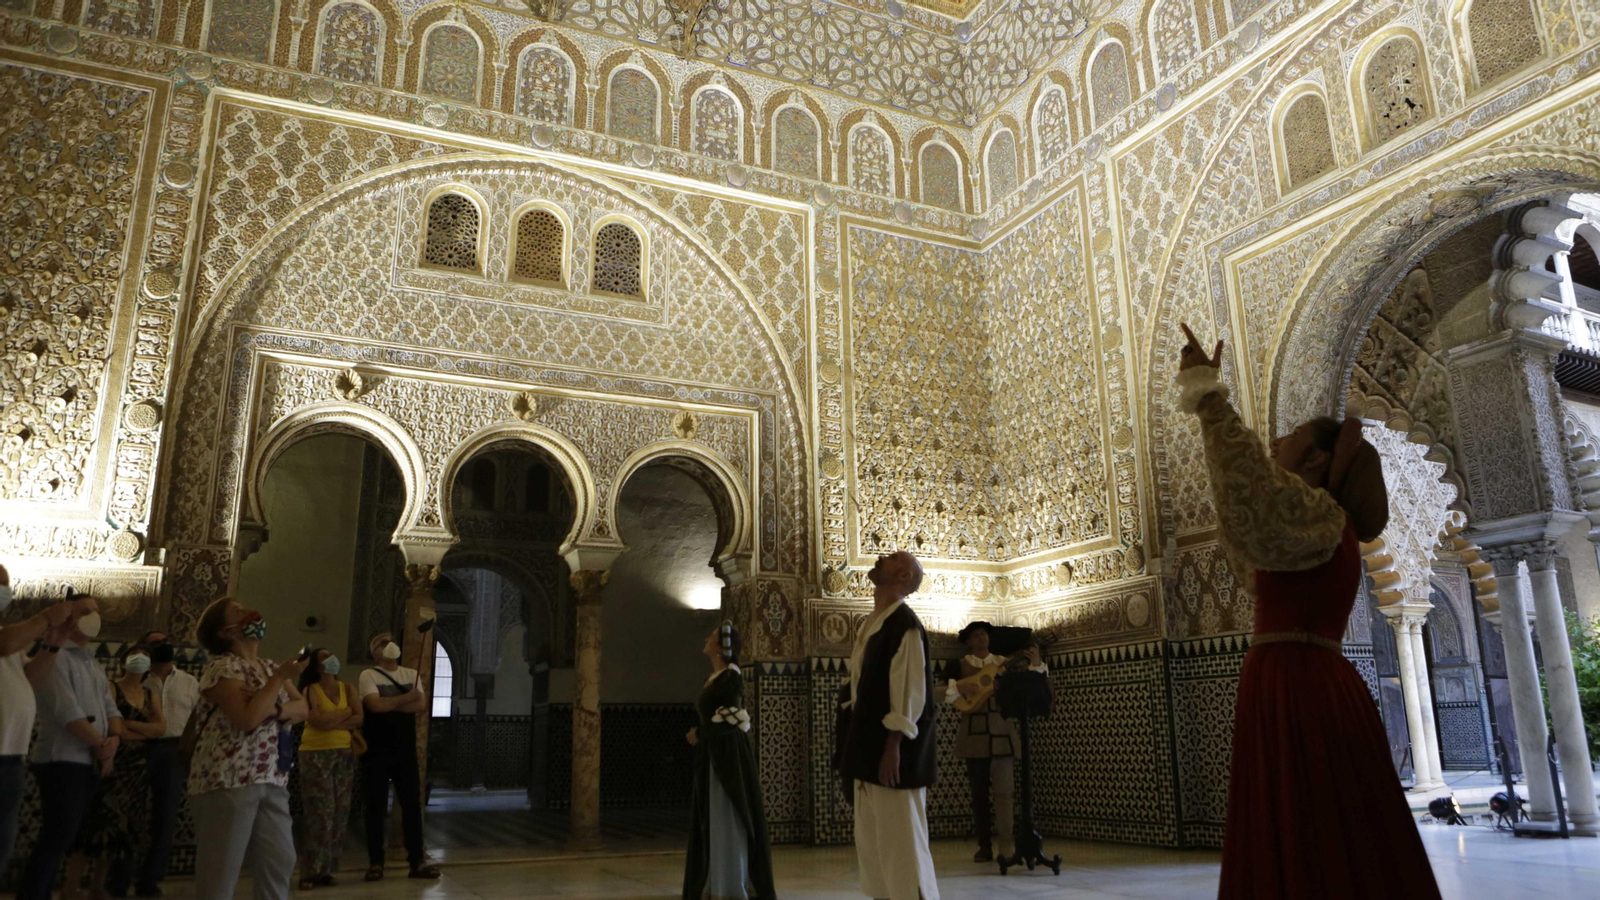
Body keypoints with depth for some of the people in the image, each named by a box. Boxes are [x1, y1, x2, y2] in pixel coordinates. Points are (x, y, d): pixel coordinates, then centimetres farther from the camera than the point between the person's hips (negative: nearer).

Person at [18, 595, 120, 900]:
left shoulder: (94, 665, 19)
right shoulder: (55, 656, -9)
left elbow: (110, 708, 14)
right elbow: (67, 711, -17)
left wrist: (114, 739, -7)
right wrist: (100, 745, -9)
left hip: (90, 763, 8)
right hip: (61, 760, -8)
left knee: (63, 838, 11)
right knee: (58, 837, -11)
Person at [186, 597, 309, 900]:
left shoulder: (270, 668, 18)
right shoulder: (222, 667, -7)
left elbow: (302, 708, 6)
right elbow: (248, 719, -20)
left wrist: (274, 708, -13)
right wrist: (281, 678, -16)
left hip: (272, 781, 8)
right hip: (227, 782, -8)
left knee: (280, 864, 8)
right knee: (220, 873, -3)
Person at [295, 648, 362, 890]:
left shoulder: (347, 689, 9)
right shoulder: (310, 690, -2)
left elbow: (359, 718, -2)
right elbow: (316, 720, -17)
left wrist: (332, 722, -13)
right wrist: (345, 713, -6)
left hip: (344, 754, 4)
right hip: (315, 755, -4)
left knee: (339, 813, 2)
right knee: (320, 813, -8)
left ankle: (326, 869, 10)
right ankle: (311, 872, -1)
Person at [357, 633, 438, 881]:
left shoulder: (412, 674, 9)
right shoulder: (368, 676, -3)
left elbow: (422, 707, -2)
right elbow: (375, 705, -19)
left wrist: (390, 705, -13)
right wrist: (407, 697, -10)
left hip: (405, 751, 3)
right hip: (377, 753, -3)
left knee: (412, 804, 3)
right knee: (376, 807, 3)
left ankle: (417, 861, 8)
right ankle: (375, 862, 13)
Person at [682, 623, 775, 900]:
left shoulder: (731, 677, -13)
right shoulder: (714, 678, 13)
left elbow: (733, 721, -19)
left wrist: (699, 735, -9)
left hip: (728, 757, -9)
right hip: (712, 759, 9)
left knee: (728, 822, -3)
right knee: (713, 822, 12)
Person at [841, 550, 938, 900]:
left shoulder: (903, 623, -15)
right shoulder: (871, 622, 13)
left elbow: (908, 690, -20)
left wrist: (893, 747, -23)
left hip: (891, 750, -9)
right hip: (869, 745, 10)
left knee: (900, 841, -2)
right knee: (871, 841, 15)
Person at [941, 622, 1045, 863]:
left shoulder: (1005, 664, 9)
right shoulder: (960, 666, 5)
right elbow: (942, 693, -5)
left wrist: (1035, 664, -11)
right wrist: (960, 687, -22)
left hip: (1002, 734, 0)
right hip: (974, 736, 0)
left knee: (1004, 791, -3)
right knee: (979, 793, 4)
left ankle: (1008, 845, 4)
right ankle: (984, 846, 11)